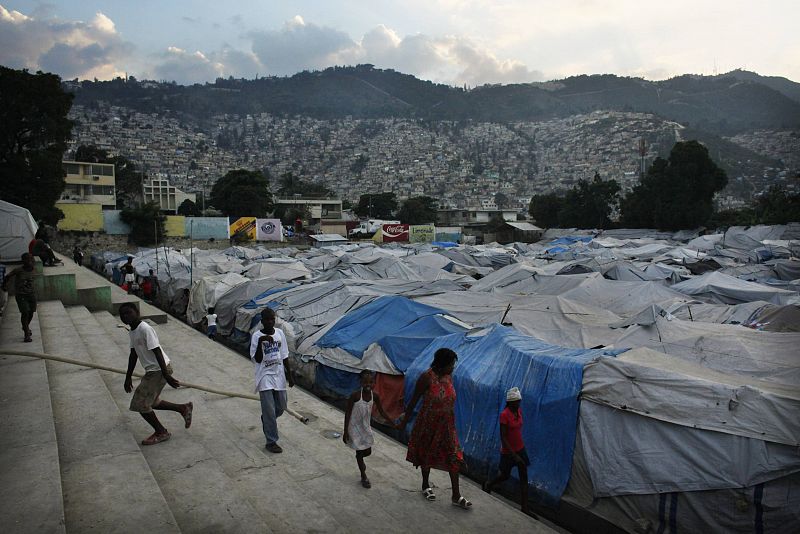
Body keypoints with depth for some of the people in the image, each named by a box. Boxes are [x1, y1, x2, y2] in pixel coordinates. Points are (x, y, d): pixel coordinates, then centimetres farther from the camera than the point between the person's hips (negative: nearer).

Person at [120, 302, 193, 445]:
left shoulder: (145, 329, -21)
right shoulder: (133, 331, 9)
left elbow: (157, 352, -24)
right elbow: (133, 355, 18)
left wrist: (166, 375, -26)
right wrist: (128, 377, 22)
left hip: (159, 370, -10)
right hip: (152, 370, 10)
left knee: (140, 403, -1)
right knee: (150, 401, 21)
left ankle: (161, 433, 16)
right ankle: (184, 408, 31)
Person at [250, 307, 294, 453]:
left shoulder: (280, 333, 1)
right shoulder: (257, 336, -12)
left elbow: (284, 356, 8)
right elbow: (257, 359, -16)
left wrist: (289, 375, 9)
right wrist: (261, 342, -29)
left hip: (279, 376, 5)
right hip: (265, 377, -5)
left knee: (281, 408, 14)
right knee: (270, 411, -3)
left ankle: (266, 420, 45)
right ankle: (271, 441, 10)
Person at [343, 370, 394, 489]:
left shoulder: (375, 396, -13)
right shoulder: (355, 395, -27)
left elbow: (382, 412, -1)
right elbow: (347, 413, -19)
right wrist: (345, 432, -16)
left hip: (365, 426, 5)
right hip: (355, 426, -4)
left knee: (368, 451, 13)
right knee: (360, 451, 6)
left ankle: (359, 459, 49)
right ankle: (363, 477, 25)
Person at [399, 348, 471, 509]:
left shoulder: (449, 377, -3)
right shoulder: (427, 378, -20)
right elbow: (414, 401, -13)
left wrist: (452, 421, 15)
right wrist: (404, 422, -7)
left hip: (446, 424, 5)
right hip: (428, 423, -4)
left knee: (453, 457, 3)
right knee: (426, 454, 15)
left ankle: (456, 496, 12)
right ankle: (426, 485, 39)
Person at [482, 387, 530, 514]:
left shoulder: (519, 411, -2)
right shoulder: (504, 415, -23)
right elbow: (503, 438, -22)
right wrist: (514, 455, -22)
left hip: (520, 449, 6)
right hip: (508, 451, -6)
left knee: (524, 477, 5)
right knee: (505, 476, 13)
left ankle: (525, 508, 13)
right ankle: (488, 485, 43)